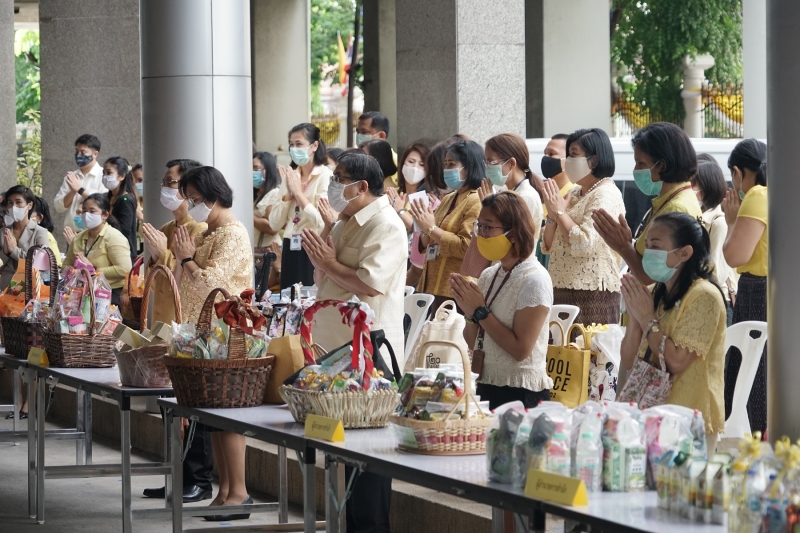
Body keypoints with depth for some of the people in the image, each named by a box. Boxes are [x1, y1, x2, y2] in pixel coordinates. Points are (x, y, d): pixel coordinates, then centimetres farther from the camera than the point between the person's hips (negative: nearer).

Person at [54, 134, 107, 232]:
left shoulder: (103, 175, -2)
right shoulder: (71, 176, 15)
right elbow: (59, 206, 10)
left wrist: (81, 189, -11)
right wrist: (72, 191, -9)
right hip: (72, 233, 5)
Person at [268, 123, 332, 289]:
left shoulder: (325, 176, -7)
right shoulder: (290, 176, 11)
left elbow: (322, 222, -19)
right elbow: (275, 224, 7)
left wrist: (298, 192, -13)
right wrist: (288, 194, -5)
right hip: (291, 250, 6)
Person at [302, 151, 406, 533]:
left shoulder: (385, 226, -12)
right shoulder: (346, 223, 18)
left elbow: (370, 283, -24)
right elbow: (327, 280, 26)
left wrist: (328, 262, -12)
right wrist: (319, 260, 6)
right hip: (339, 348, 9)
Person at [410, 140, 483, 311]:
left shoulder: (476, 201, -10)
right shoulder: (448, 200, 17)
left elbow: (467, 247, -20)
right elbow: (426, 245, 23)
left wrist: (431, 229, -15)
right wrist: (426, 235, 0)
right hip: (434, 286, 8)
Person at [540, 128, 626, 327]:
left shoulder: (606, 195, -7)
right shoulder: (573, 194, 18)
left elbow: (584, 244, -20)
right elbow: (548, 247, 18)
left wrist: (560, 211, -8)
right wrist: (552, 214, 2)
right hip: (562, 289, 8)